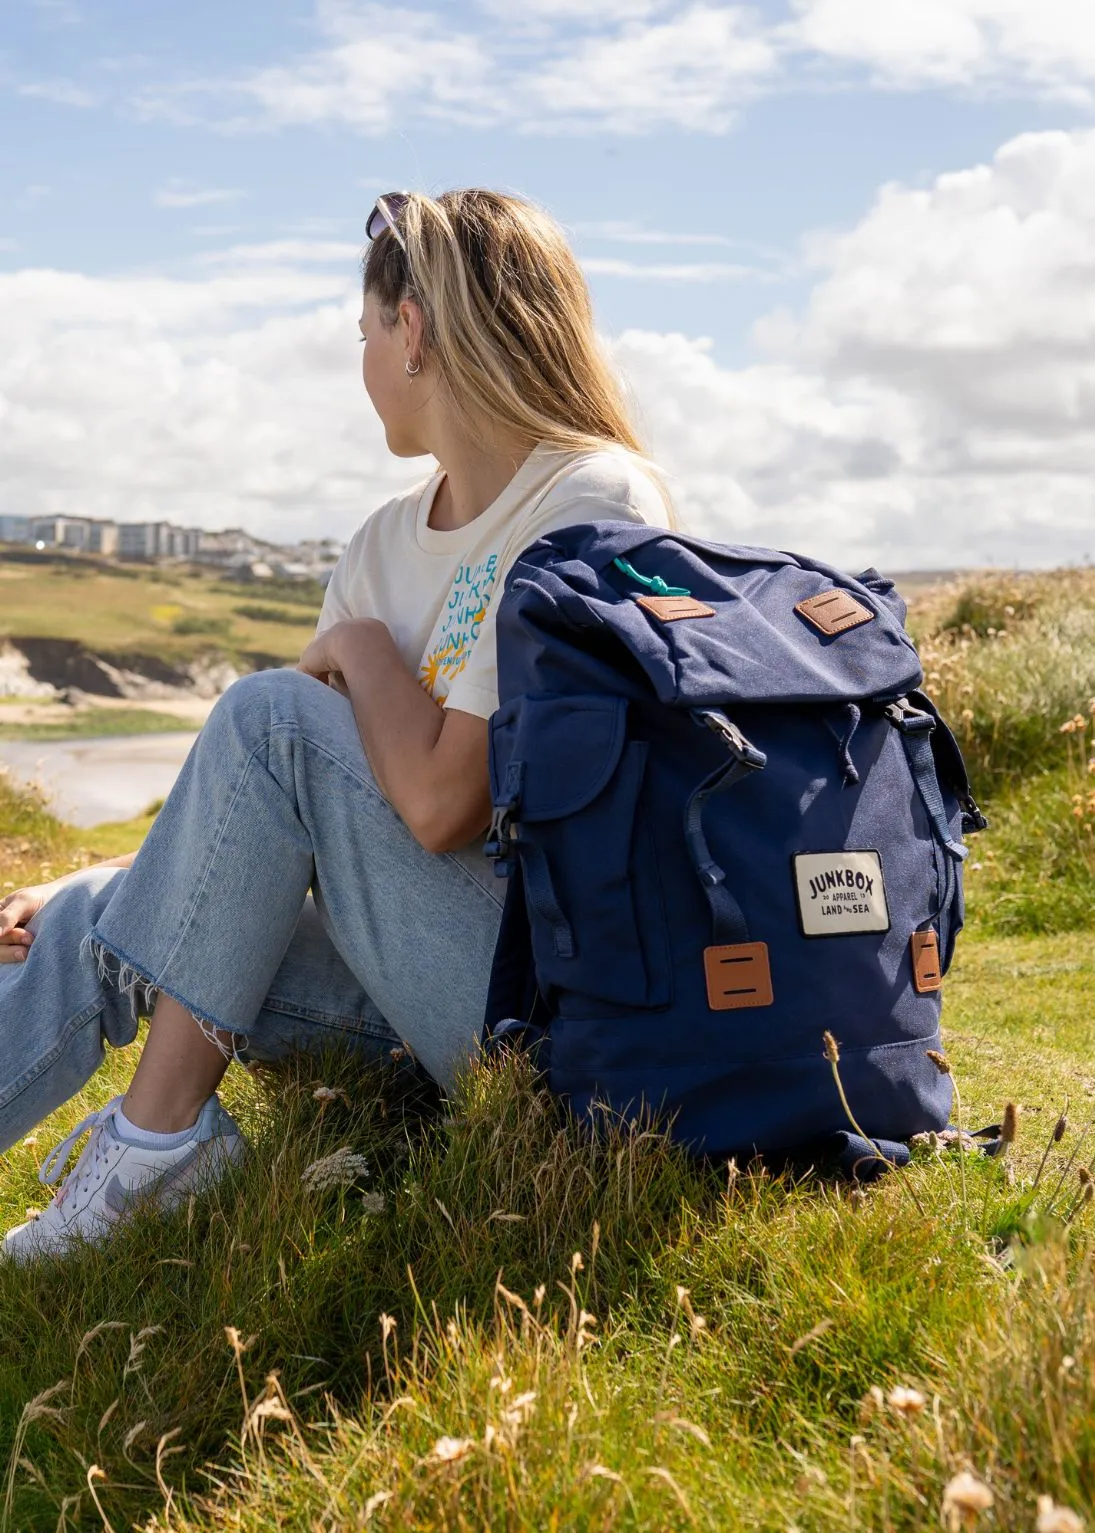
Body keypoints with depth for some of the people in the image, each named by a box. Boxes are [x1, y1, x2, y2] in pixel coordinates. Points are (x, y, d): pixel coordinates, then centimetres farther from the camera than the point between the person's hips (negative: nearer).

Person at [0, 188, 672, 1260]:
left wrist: (361, 647, -6)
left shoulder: (597, 506, -14)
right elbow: (251, 816, 12)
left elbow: (440, 803, -23)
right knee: (93, 930, -6)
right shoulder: (387, 544, 12)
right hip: (422, 968, 8)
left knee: (271, 713, -18)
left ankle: (159, 1132, -11)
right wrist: (91, 891, 0)